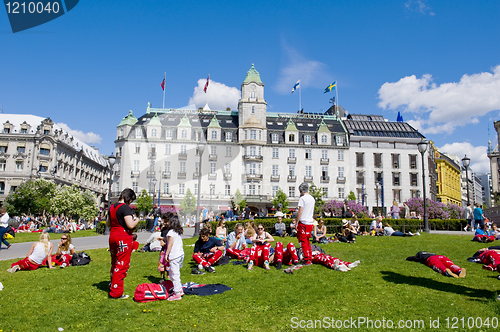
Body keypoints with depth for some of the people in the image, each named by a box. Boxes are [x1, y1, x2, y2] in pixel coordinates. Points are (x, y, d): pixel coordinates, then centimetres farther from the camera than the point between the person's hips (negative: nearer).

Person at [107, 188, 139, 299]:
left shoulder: (112, 207, 10)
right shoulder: (125, 208, -16)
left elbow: (108, 224, 20)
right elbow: (130, 225, -23)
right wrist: (136, 220, -4)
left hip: (113, 236, 9)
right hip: (123, 238, -9)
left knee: (114, 264, 20)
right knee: (122, 265, 0)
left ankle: (112, 288, 32)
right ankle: (116, 293, 5)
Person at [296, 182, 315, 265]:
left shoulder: (302, 198, -12)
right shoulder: (312, 198, 10)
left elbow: (300, 212, -15)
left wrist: (296, 223, -9)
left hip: (303, 223, -7)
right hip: (310, 222, 7)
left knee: (303, 241, -1)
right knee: (307, 241, 18)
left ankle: (307, 260, -2)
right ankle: (310, 258, 22)